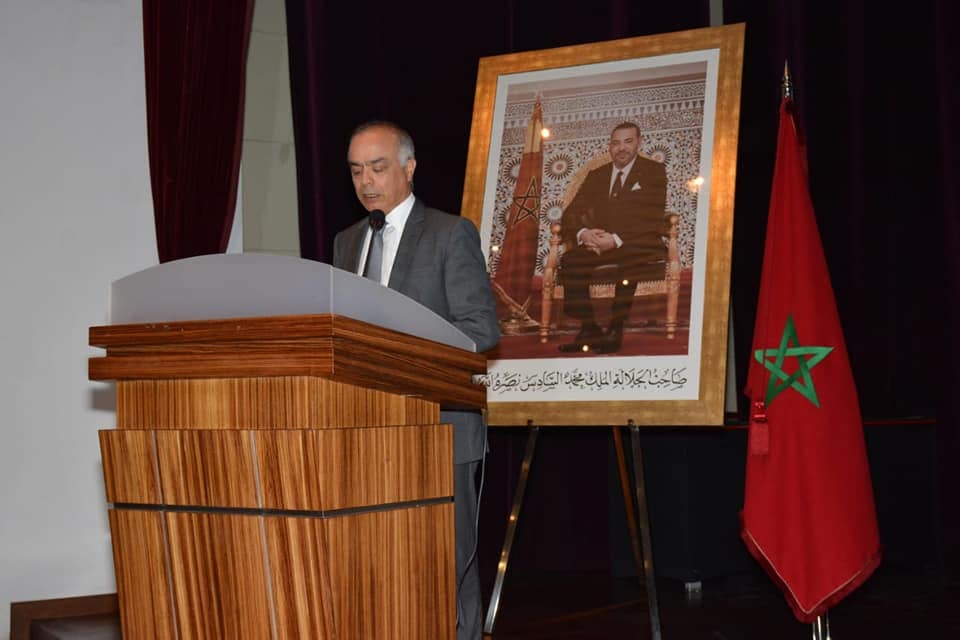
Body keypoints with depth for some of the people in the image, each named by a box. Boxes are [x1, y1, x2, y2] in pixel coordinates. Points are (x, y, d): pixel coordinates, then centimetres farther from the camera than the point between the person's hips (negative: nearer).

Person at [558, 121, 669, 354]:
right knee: (570, 260, -27)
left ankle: (616, 331, -27)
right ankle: (589, 330, -22)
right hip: (598, 244, 4)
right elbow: (571, 214, 11)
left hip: (637, 245, -4)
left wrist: (616, 239, -22)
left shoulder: (653, 171, 6)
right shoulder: (596, 175, 20)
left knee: (630, 264, -39)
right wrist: (582, 233, -14)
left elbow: (651, 219, -7)